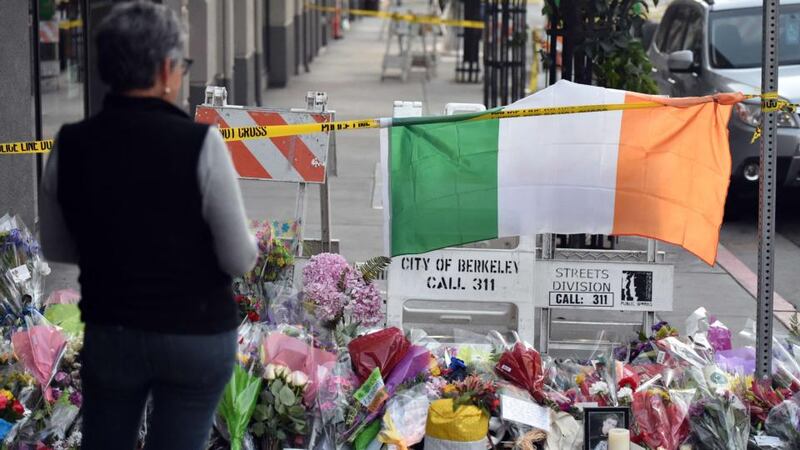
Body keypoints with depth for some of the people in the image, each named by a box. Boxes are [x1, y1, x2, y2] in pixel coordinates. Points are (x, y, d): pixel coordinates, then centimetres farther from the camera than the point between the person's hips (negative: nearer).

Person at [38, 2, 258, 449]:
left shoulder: (70, 144, -7)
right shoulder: (200, 142, -19)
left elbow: (56, 248, 7)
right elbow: (239, 260, -13)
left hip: (109, 333, 3)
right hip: (197, 335, -3)